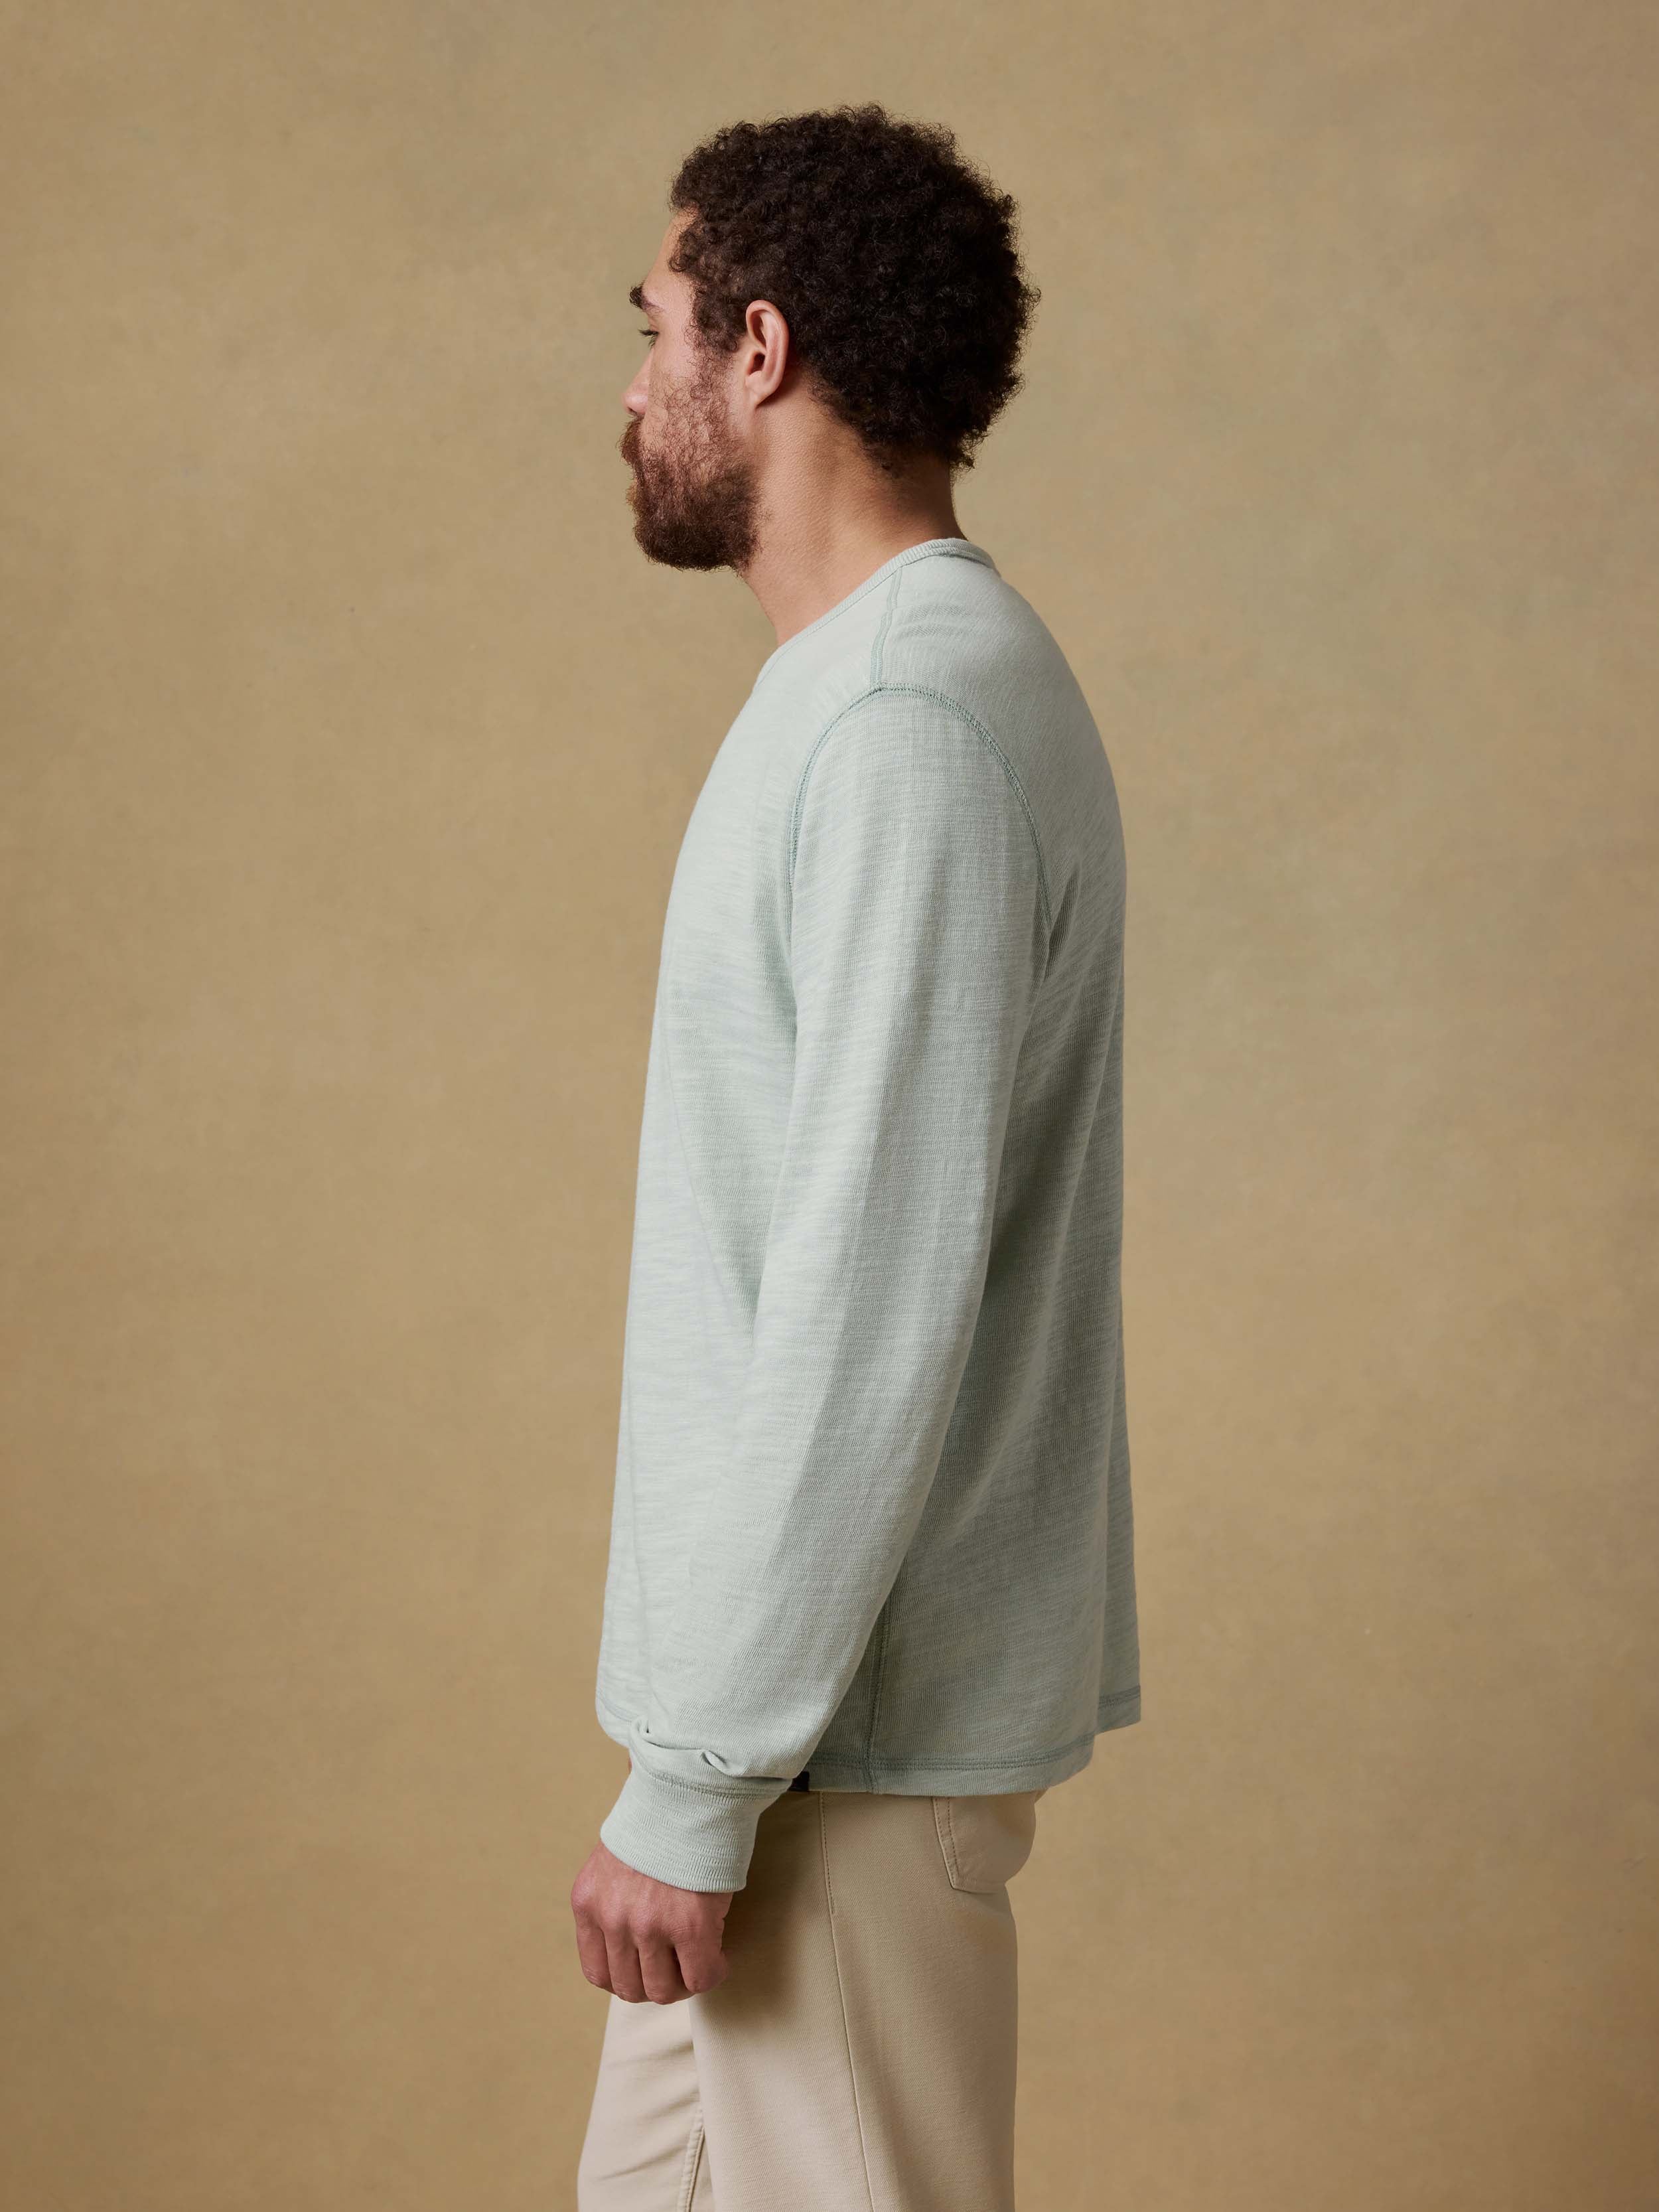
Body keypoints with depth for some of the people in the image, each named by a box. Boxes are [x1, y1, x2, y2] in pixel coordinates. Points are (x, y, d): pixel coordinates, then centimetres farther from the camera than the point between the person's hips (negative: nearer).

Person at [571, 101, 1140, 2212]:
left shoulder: (910, 727, -19)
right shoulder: (878, 687, 14)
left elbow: (871, 1304, -24)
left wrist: (700, 1778, -21)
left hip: (850, 1724, -10)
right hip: (804, 1685, 10)